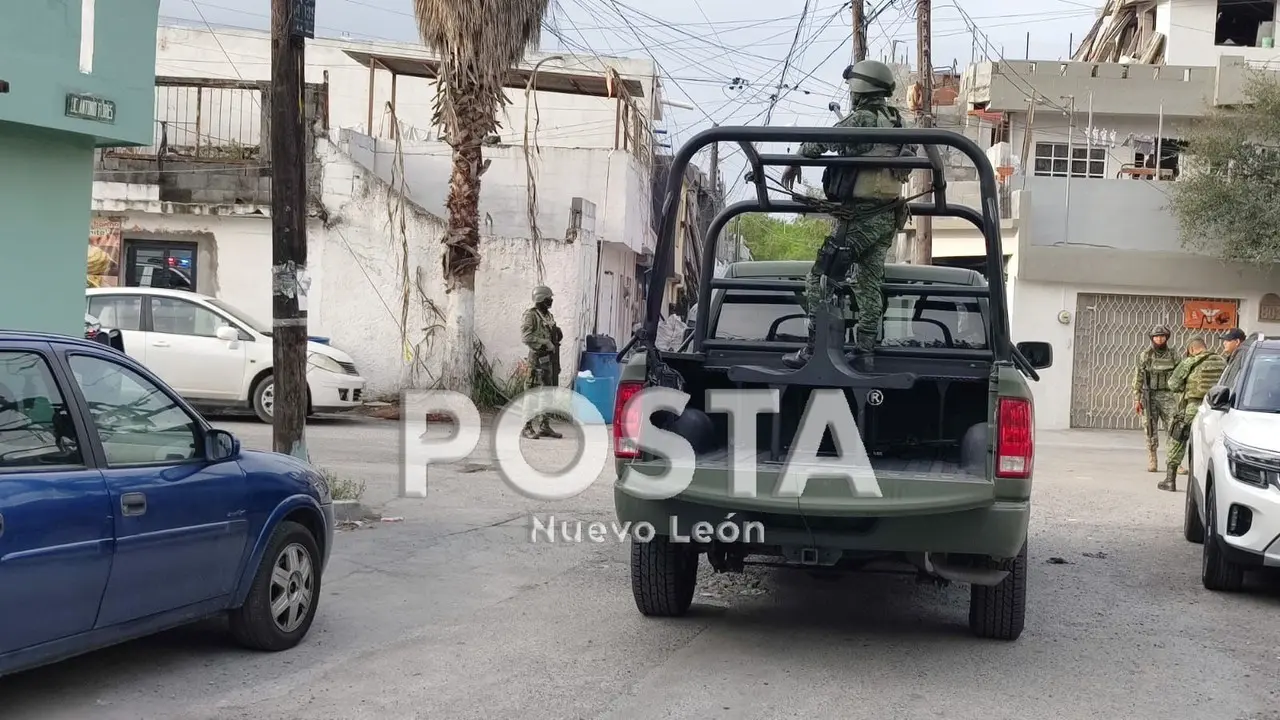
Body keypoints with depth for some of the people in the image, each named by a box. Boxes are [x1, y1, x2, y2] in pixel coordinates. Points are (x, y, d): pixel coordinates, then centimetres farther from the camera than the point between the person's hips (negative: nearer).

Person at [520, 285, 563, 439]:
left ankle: (545, 426, 17)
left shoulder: (549, 316, 16)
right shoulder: (531, 315, -9)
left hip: (552, 358, 8)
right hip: (539, 359, -8)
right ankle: (527, 427, -5)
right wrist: (545, 343, -21)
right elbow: (526, 336, -21)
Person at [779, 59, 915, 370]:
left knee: (821, 277, -5)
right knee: (869, 283, 13)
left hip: (860, 216, -9)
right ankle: (864, 351, 13)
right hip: (889, 217, 9)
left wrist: (795, 164, -7)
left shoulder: (862, 119, -12)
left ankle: (815, 348, -9)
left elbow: (820, 141, -20)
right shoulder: (895, 121, 14)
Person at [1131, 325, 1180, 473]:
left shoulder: (1173, 355, 4)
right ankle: (1152, 462, 11)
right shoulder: (1145, 355, -2)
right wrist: (1137, 400, -7)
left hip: (1168, 396, 1)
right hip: (1150, 396, -1)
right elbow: (1138, 379, -2)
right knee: (1151, 431, 3)